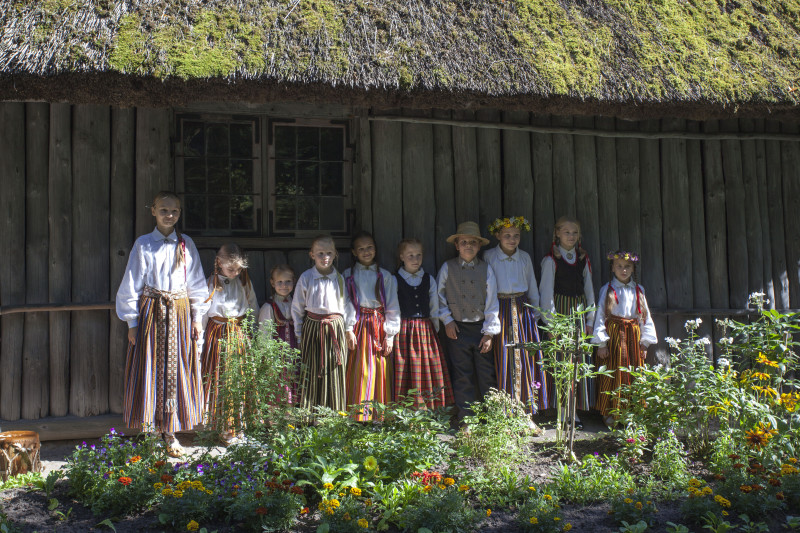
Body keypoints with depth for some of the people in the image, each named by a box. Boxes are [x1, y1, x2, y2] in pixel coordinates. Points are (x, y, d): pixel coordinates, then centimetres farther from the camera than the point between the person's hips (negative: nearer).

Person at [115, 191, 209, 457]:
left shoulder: (186, 245, 6)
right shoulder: (143, 244, -1)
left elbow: (196, 284, 11)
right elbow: (131, 286, 0)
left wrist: (197, 317, 6)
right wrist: (132, 322, -4)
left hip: (180, 314, 2)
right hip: (151, 312, -2)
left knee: (176, 372, 5)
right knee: (150, 371, 0)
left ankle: (170, 432, 16)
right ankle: (150, 429, 11)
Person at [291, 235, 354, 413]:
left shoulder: (339, 278, 4)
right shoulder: (306, 278, -2)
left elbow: (346, 306, 10)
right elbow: (297, 307, 4)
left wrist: (349, 329, 4)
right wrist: (299, 333, 4)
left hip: (335, 330, 2)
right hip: (312, 329, -1)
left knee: (335, 374, 5)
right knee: (312, 374, 2)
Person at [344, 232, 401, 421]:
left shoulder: (385, 276, 7)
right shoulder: (348, 276, 7)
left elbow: (393, 307, 4)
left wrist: (390, 334, -3)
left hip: (380, 329, 1)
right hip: (358, 328, -1)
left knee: (381, 375, 1)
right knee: (358, 374, -4)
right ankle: (358, 416, 5)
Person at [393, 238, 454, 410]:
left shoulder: (429, 280, 10)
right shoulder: (395, 280, 0)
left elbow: (434, 308, 12)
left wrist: (435, 330, 9)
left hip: (426, 330, 3)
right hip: (404, 330, -3)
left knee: (430, 368, 1)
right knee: (406, 369, -3)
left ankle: (429, 407, 10)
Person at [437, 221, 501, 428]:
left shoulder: (486, 269, 1)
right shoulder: (448, 268, 1)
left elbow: (491, 302, 1)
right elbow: (439, 295, 9)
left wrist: (489, 333, -2)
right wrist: (446, 320, 0)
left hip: (481, 327, 0)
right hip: (457, 329, 0)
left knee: (487, 374, 1)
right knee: (462, 376, 5)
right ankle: (465, 419, 15)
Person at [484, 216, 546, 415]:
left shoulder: (525, 258, 7)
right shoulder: (488, 257, -3)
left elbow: (533, 288, 14)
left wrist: (535, 313, 13)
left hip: (522, 311, 3)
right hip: (499, 310, -3)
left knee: (524, 357, 3)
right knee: (502, 359, -3)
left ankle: (527, 406, 13)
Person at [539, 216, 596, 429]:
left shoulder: (583, 259, 11)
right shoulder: (551, 260, -4)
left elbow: (588, 289, 14)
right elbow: (546, 293, -5)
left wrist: (590, 319, 9)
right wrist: (551, 322, -10)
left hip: (579, 312, 5)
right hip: (560, 310, -5)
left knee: (580, 359, 4)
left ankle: (574, 410, 13)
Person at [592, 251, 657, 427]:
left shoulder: (638, 290, 9)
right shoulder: (608, 290, -2)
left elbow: (645, 316, 12)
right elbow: (600, 316, -5)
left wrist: (644, 342, 6)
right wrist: (601, 343, -11)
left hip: (633, 335, 4)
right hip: (614, 335, -4)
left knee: (634, 374, 5)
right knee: (613, 373, -2)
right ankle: (610, 413, 9)